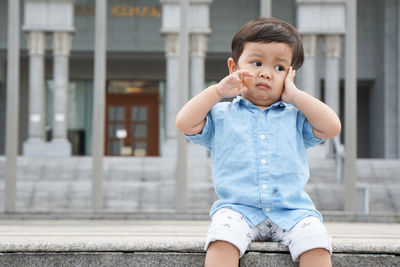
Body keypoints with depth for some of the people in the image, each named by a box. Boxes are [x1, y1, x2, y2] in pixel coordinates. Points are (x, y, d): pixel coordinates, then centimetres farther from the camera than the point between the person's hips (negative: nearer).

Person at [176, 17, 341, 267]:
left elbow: (331, 127, 0)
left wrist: (295, 95, 4)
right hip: (238, 208, -1)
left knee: (316, 241, -27)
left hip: (292, 210, 1)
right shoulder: (222, 115, 14)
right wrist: (219, 90, -1)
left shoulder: (295, 117, 16)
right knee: (222, 238, -32)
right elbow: (185, 123, -2)